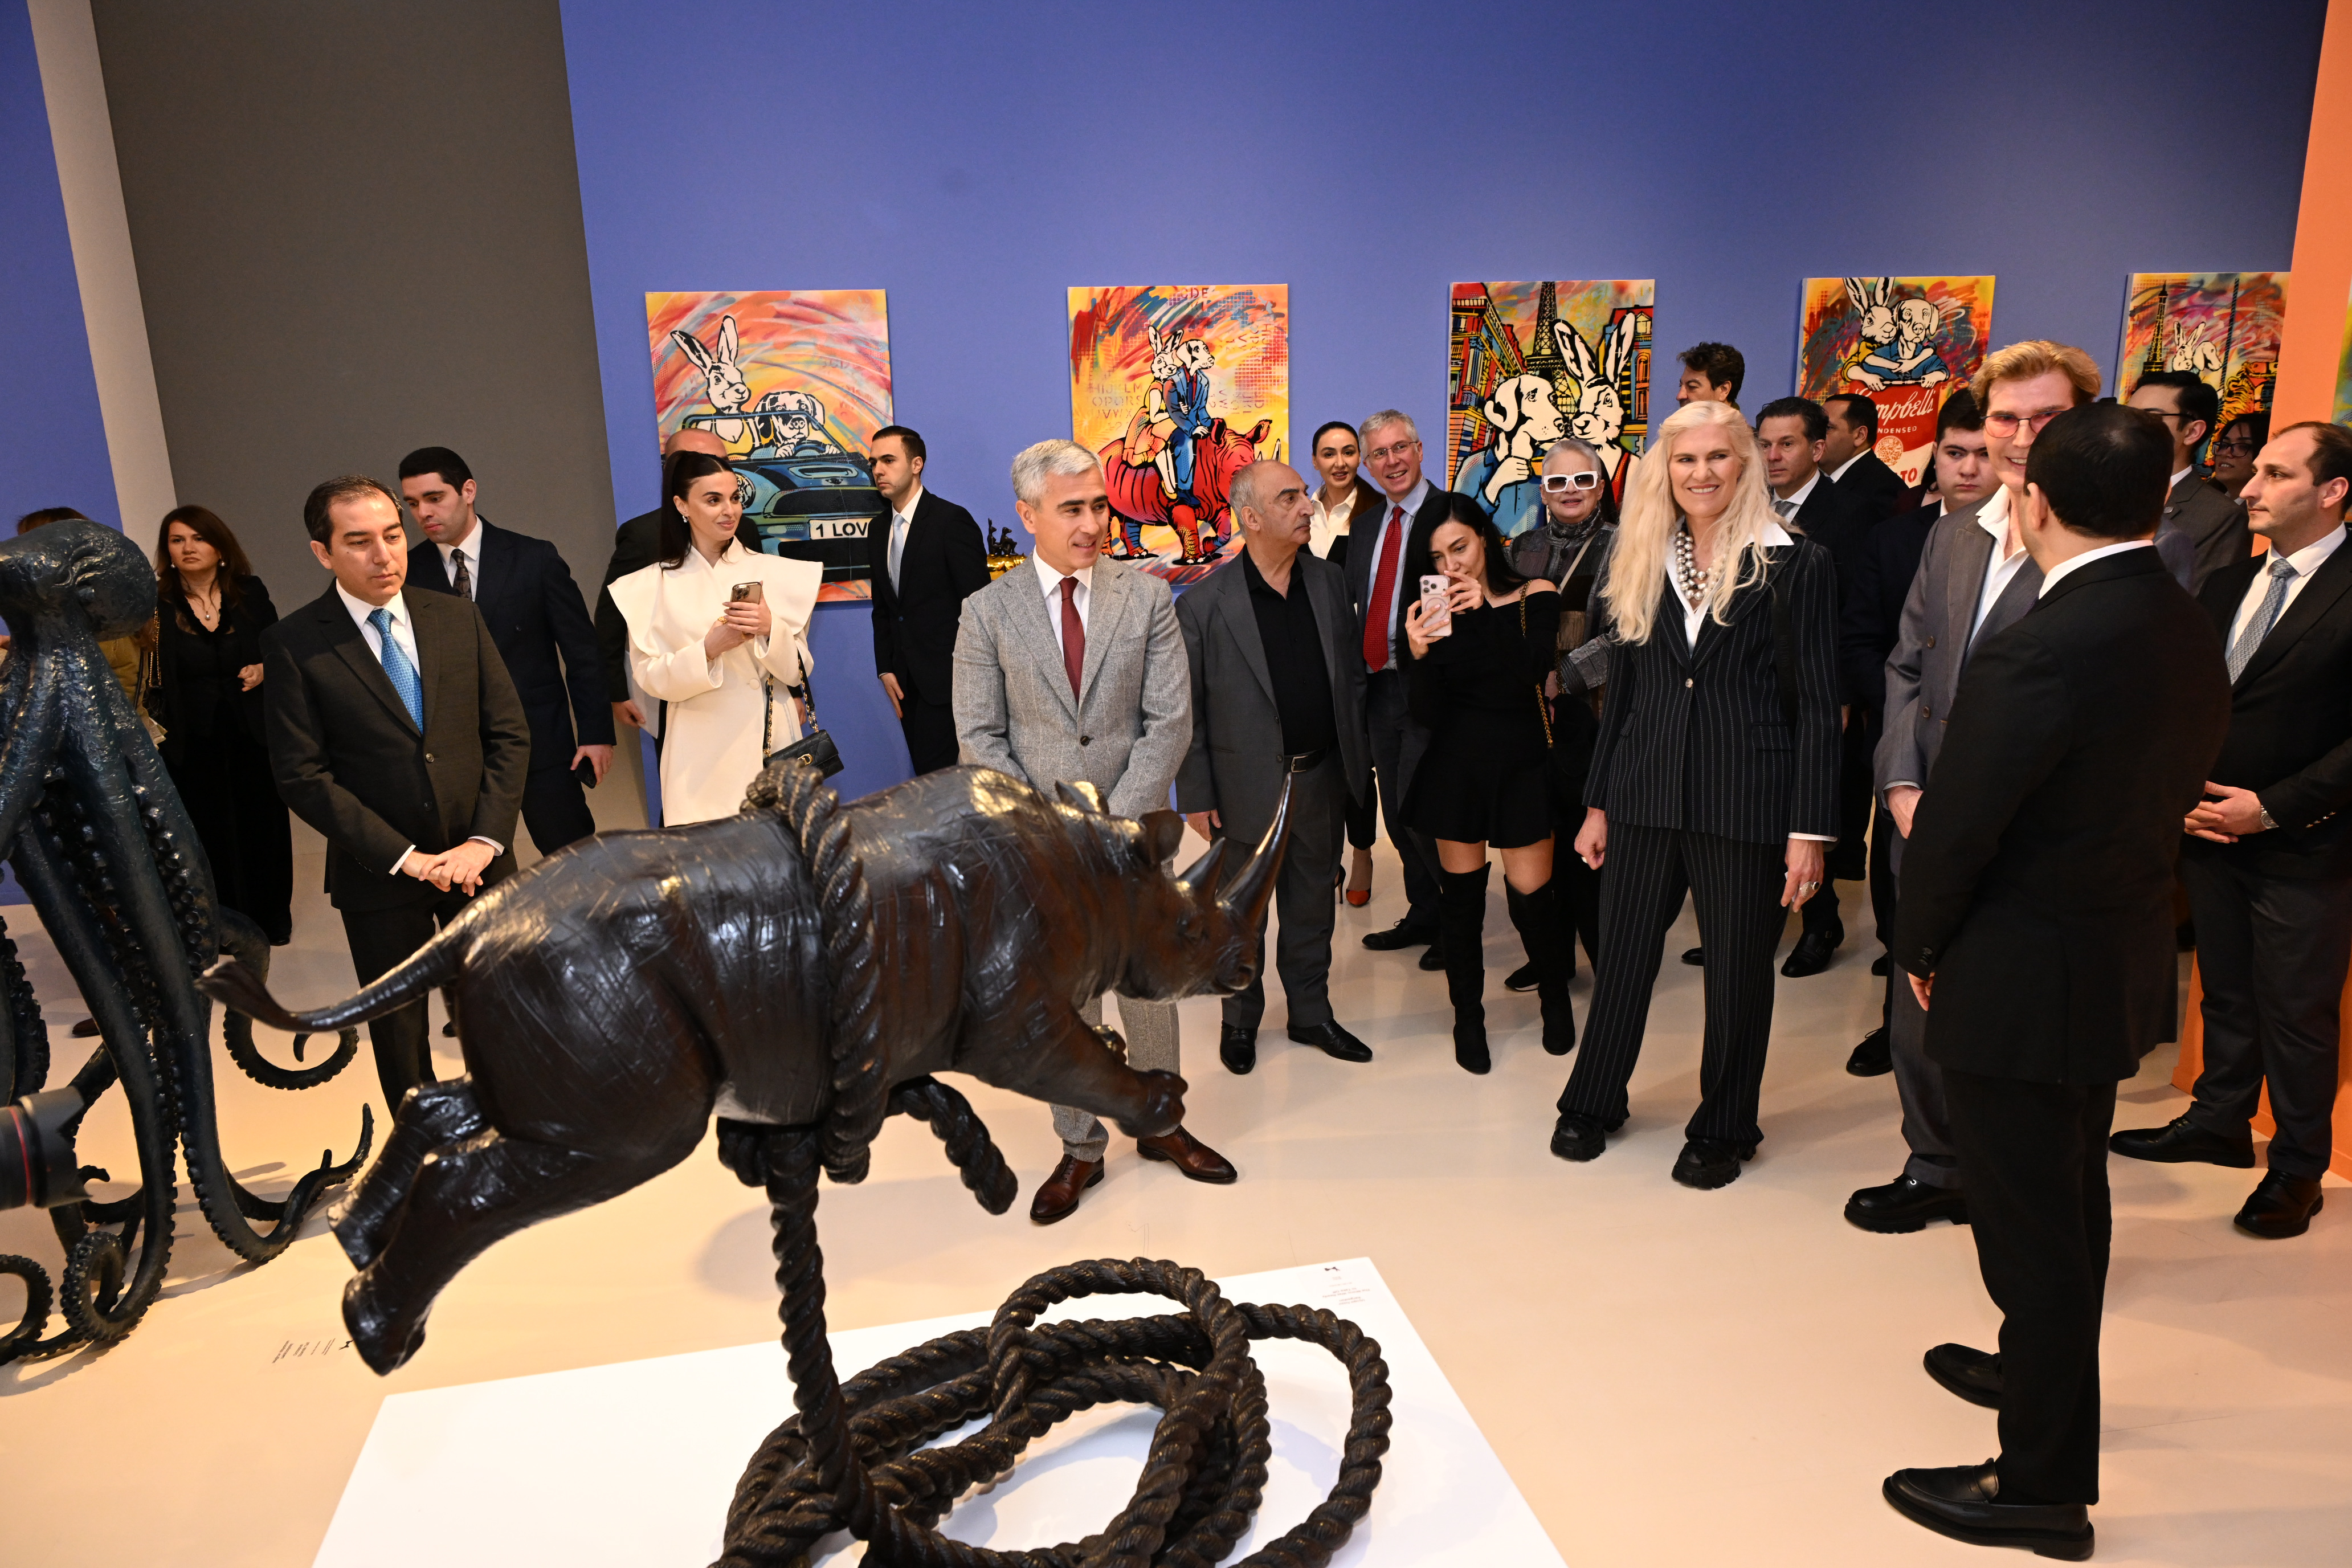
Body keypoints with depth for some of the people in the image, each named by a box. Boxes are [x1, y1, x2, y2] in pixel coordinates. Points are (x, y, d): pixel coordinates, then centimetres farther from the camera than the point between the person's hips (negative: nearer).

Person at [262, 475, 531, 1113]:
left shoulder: (458, 618, 2)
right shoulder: (293, 644, -7)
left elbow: (509, 735, 1)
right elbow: (302, 777, -11)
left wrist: (484, 841, -10)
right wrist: (405, 858, -15)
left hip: (478, 861, 2)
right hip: (379, 873, -2)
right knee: (398, 1029, 13)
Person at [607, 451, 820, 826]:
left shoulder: (774, 571, 3)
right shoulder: (651, 586, 3)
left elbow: (797, 670, 2)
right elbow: (649, 677, -2)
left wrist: (770, 629, -17)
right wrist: (708, 649, -17)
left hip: (770, 736, 1)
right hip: (701, 752, -1)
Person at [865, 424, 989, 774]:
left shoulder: (952, 520, -9)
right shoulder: (878, 528, 13)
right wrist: (886, 669, 9)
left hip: (946, 678, -7)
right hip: (906, 680, 7)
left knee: (940, 775, -12)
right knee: (924, 772, 7)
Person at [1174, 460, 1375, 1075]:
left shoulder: (1329, 581, 2)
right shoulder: (1204, 603, -13)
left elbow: (1352, 674, 8)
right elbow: (1186, 711, -9)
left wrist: (1357, 760, 5)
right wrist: (1196, 796, -9)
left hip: (1322, 778, 4)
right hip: (1246, 787, -4)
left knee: (1312, 903, 17)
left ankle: (1311, 1013, 35)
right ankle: (1240, 1019, 33)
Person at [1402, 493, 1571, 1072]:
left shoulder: (1534, 596, -1)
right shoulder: (1437, 611, -1)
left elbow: (1535, 669, -18)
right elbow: (1428, 714, -6)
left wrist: (1487, 611, -24)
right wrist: (1420, 654, -22)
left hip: (1522, 759, -1)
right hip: (1456, 760, 1)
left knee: (1531, 892, -2)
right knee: (1460, 891, 7)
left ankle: (1555, 995, 27)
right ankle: (1468, 1015, 25)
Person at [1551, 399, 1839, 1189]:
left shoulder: (1796, 566, -4)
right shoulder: (1640, 566, 9)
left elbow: (1817, 708, -6)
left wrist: (1809, 830, -10)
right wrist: (1599, 803, 10)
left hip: (1747, 803, -3)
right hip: (1645, 796, 3)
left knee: (1739, 969, 9)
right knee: (1622, 955, 12)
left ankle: (1723, 1130, 27)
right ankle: (1592, 1104, 31)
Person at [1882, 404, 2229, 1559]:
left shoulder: (2040, 652, -27)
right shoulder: (2190, 633, 0)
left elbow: (1955, 827, -21)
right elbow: (2175, 790, 9)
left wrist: (1921, 948, -4)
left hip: (2023, 982, -9)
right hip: (2125, 957, 9)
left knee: (2029, 1221, 5)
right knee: (2072, 1196, 26)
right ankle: (2047, 1372, 48)